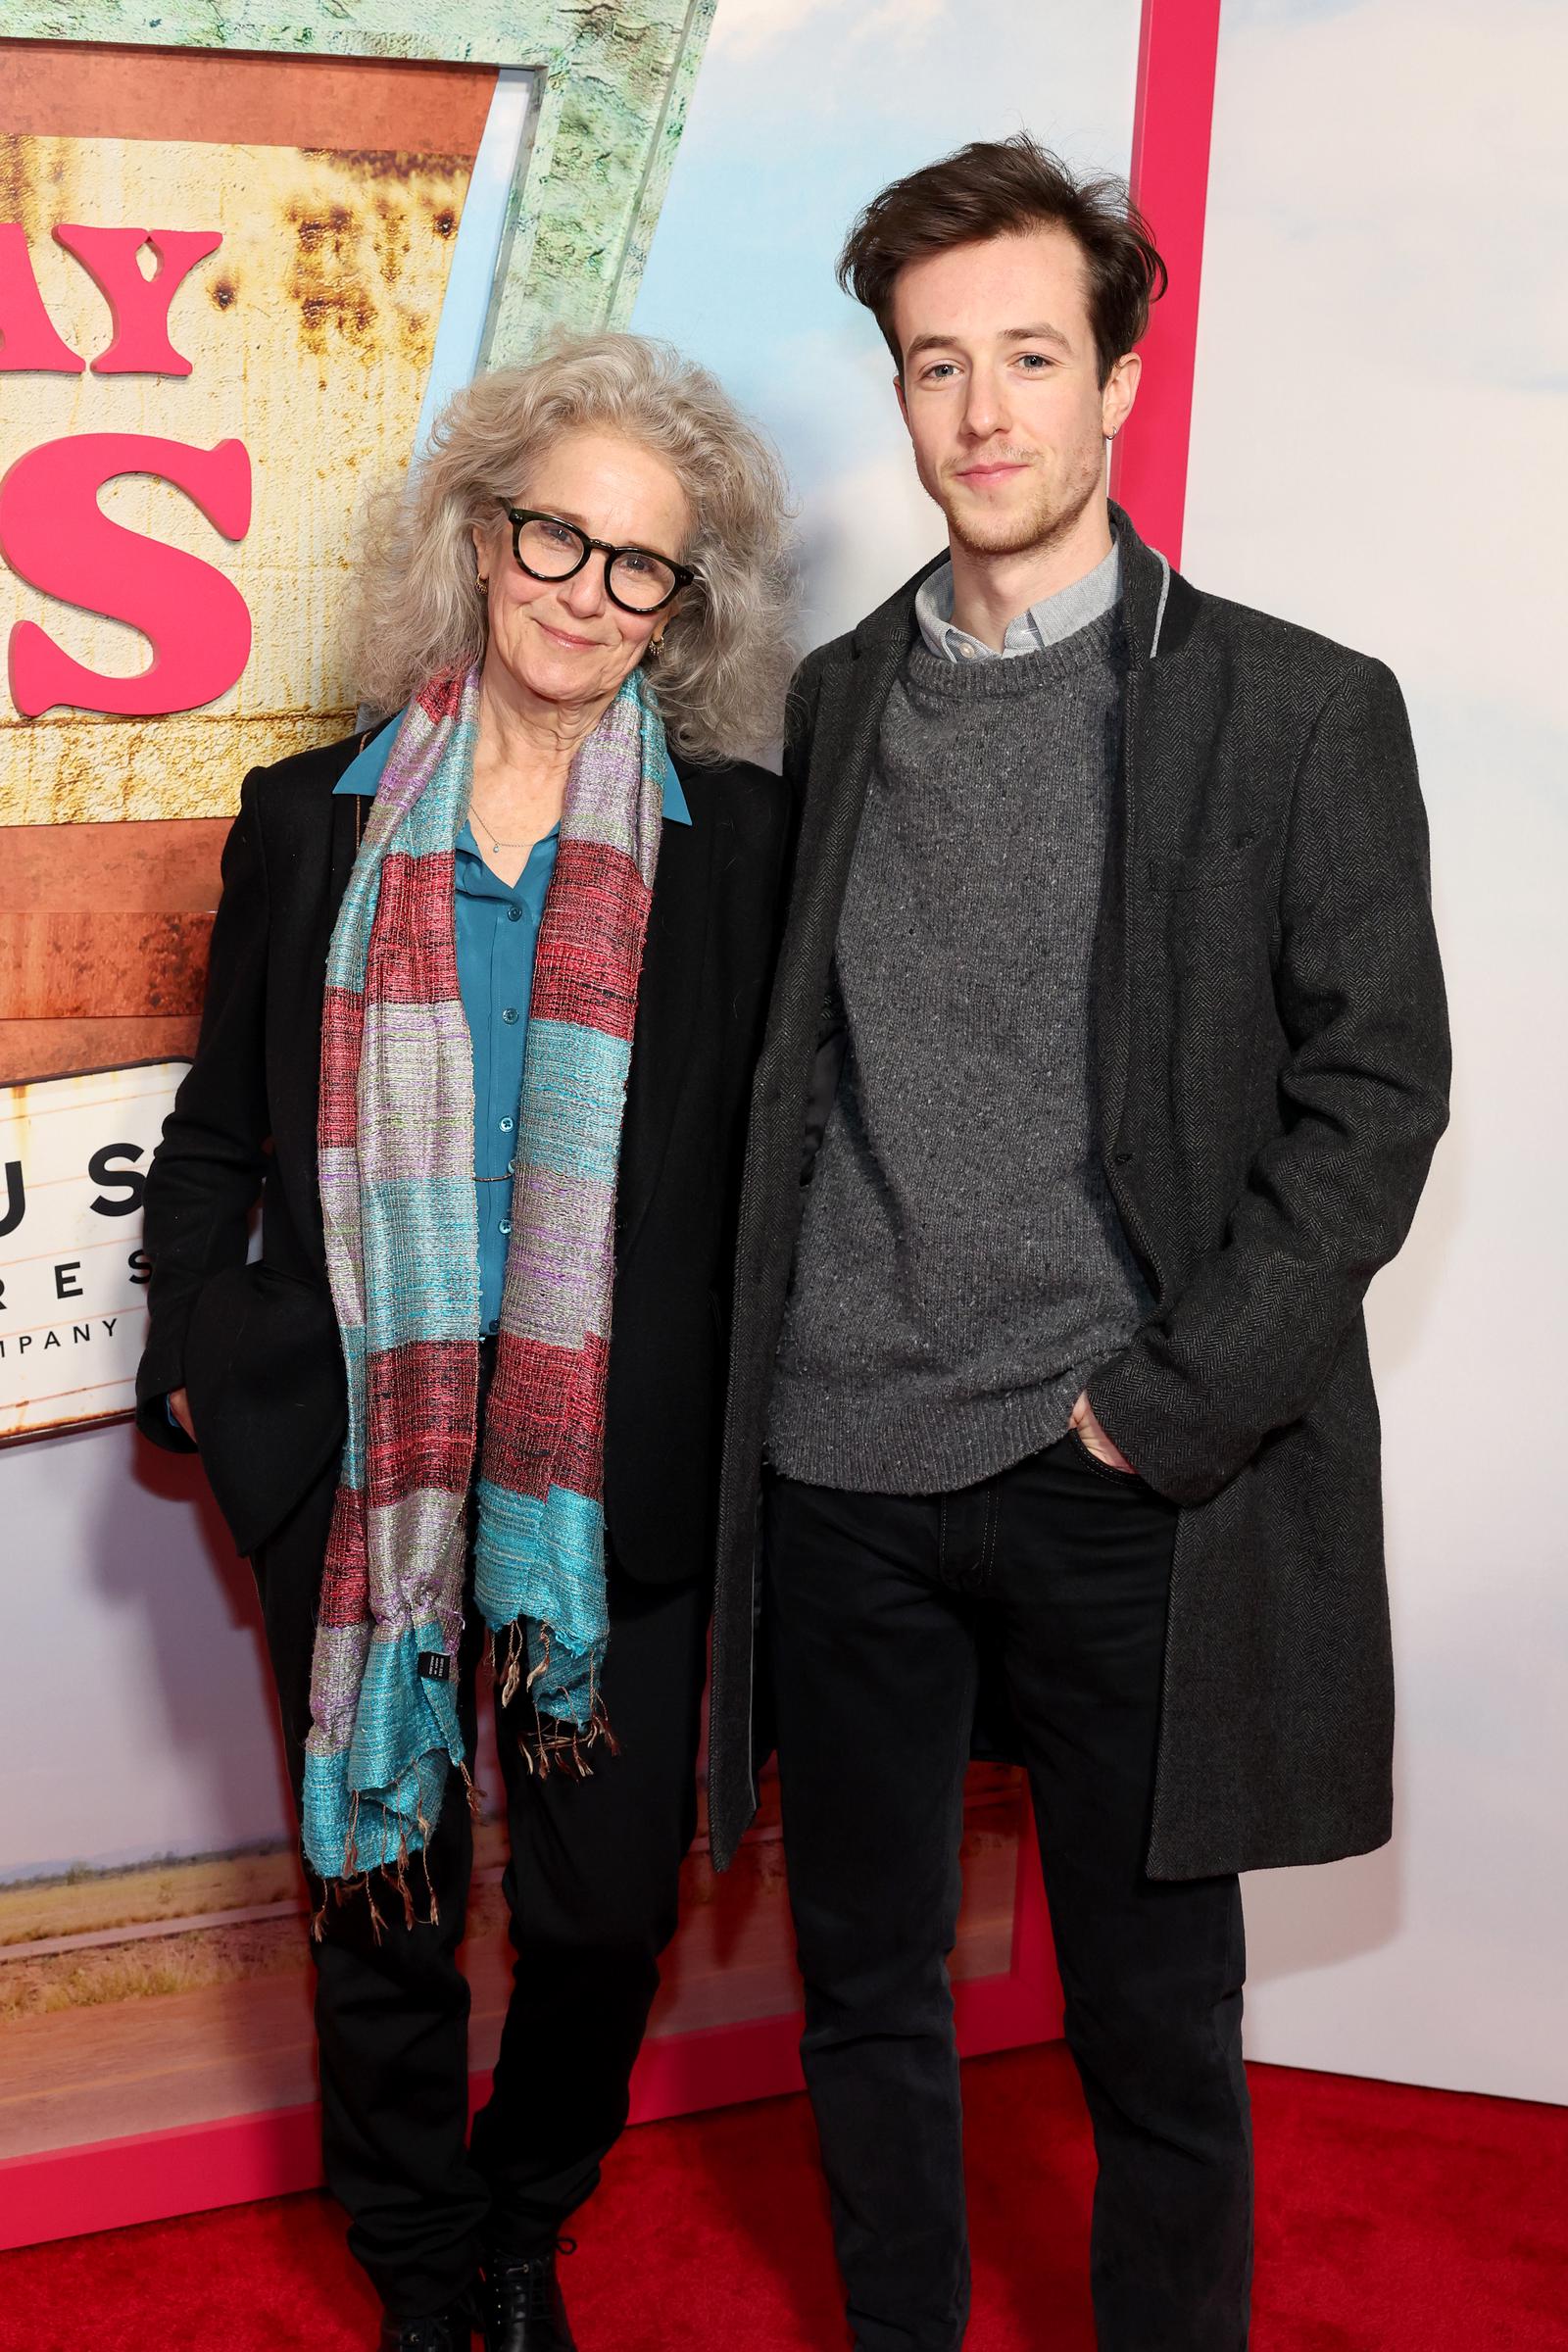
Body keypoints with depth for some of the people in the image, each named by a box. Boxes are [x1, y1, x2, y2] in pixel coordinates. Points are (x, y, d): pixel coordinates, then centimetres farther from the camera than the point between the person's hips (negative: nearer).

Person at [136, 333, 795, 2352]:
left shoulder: (739, 843, 0)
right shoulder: (312, 821, 3)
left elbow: (777, 1157, 3)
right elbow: (216, 1137, 10)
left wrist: (743, 1423, -2)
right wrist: (195, 1365, 4)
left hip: (623, 1480, 0)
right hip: (356, 1464, 1)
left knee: (604, 1909, 10)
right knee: (381, 1903, 13)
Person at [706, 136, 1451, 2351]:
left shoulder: (1300, 711, -3)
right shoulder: (834, 701, 10)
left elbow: (1375, 1092, -5)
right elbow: (794, 1066, 13)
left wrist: (1170, 1401, -11)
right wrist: (753, 1372, 4)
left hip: (1127, 1482, -3)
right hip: (840, 1462, 4)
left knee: (1154, 2032, 10)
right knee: (865, 1989, 17)